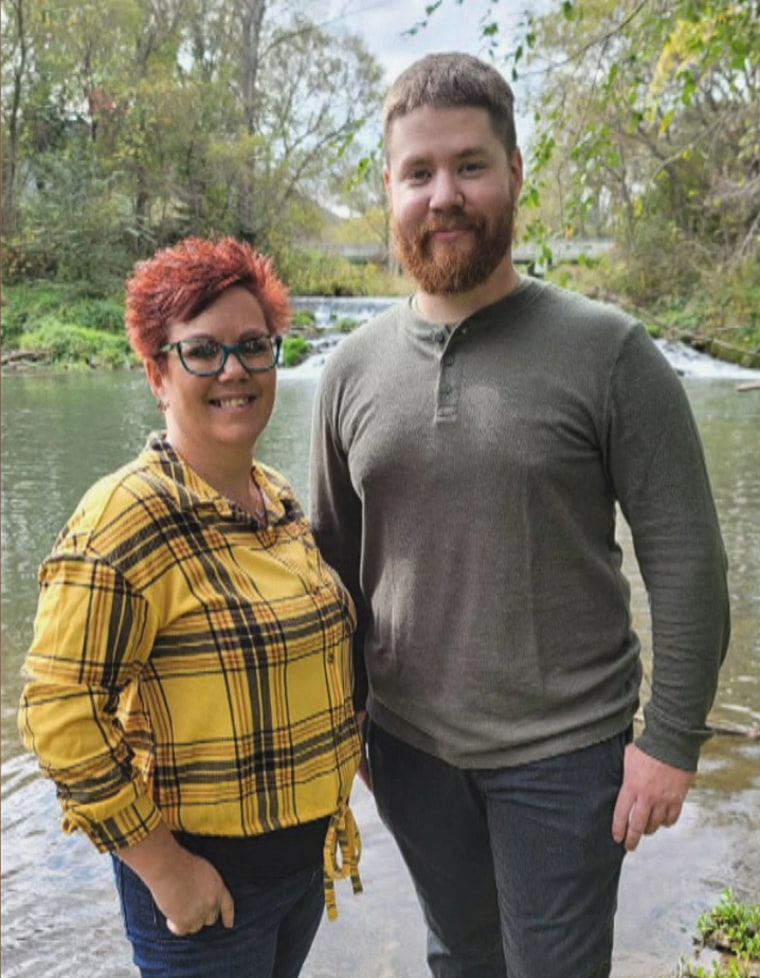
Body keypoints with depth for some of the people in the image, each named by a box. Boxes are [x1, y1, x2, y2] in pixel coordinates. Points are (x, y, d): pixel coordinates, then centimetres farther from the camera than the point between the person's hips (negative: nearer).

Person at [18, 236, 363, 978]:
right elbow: (59, 713, -21)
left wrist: (330, 802, 15)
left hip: (308, 850, 7)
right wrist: (163, 867, -17)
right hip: (203, 869, -7)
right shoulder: (127, 520, -20)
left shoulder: (278, 499, 3)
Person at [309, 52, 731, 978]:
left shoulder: (605, 351, -11)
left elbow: (686, 558, -10)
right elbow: (334, 554, 8)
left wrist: (672, 738, -11)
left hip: (562, 751, -3)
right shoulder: (353, 369, 0)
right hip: (407, 744, 4)